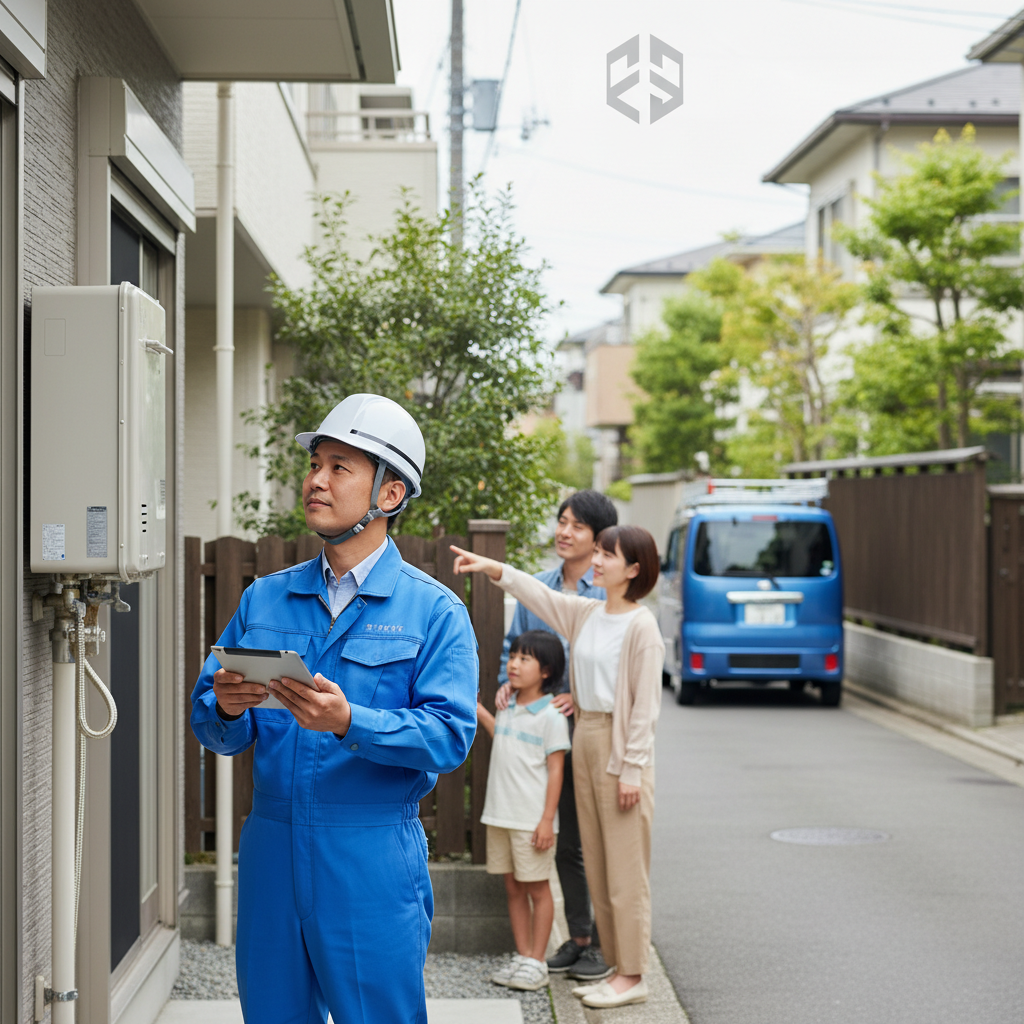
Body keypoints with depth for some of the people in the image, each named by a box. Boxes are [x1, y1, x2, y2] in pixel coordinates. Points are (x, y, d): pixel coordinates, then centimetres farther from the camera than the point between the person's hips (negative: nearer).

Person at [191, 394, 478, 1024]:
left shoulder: (434, 611, -2)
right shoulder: (264, 599, 11)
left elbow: (449, 736, -13)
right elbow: (214, 732, 8)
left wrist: (350, 723, -27)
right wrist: (226, 708, -15)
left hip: (374, 859, -4)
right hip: (271, 852, 4)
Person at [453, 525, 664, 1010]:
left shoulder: (641, 625, -13)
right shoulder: (584, 614, 9)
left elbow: (645, 705, -14)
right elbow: (539, 594, 19)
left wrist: (631, 769, -16)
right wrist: (493, 568, 6)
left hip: (620, 745, -8)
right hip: (584, 738, 8)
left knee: (625, 867, -2)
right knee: (596, 867, 12)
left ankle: (632, 976, 6)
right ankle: (617, 965, 21)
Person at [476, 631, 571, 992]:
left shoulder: (550, 717, -11)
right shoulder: (508, 708, 9)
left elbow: (555, 770, -11)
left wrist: (548, 820, -15)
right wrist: (478, 710, 28)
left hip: (532, 820, -7)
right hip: (500, 814, 7)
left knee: (537, 889, 4)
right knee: (513, 888, 12)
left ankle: (536, 962, 11)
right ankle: (522, 956, 21)